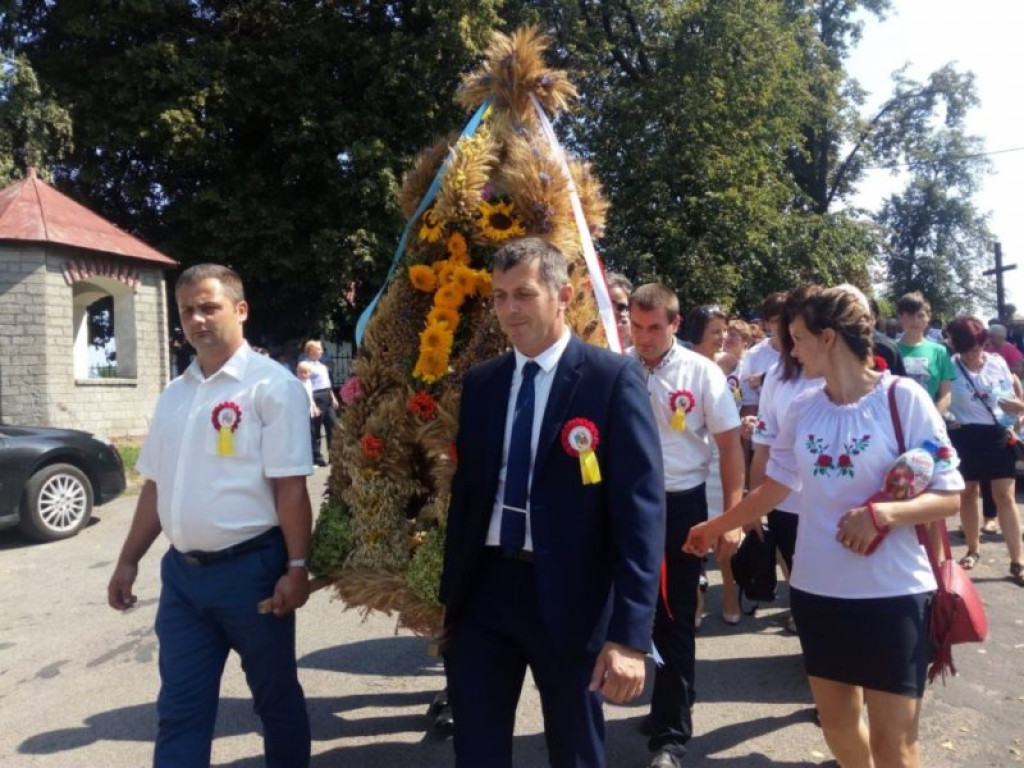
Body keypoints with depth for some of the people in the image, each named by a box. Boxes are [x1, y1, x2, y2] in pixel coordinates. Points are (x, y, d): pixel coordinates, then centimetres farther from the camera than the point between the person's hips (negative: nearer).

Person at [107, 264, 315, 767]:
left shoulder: (270, 385, -11)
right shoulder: (174, 394, 10)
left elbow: (290, 487, -15)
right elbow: (156, 486, 16)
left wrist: (296, 567, -17)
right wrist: (129, 560, 16)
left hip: (250, 567, -5)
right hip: (182, 571, 6)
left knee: (275, 696, 14)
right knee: (179, 710, 13)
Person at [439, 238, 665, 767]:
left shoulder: (613, 377, -9)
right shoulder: (480, 382, 6)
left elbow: (641, 507, -13)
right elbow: (465, 491, 11)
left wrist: (630, 633, -17)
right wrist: (447, 595, 11)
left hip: (569, 599, -3)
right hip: (482, 590, 4)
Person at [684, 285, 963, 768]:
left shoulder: (904, 398, -11)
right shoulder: (802, 410, 3)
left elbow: (949, 496, -10)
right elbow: (772, 489, 13)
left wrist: (882, 513, -26)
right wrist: (713, 528, 19)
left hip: (892, 592, -5)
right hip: (817, 588, 5)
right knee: (836, 722, 18)